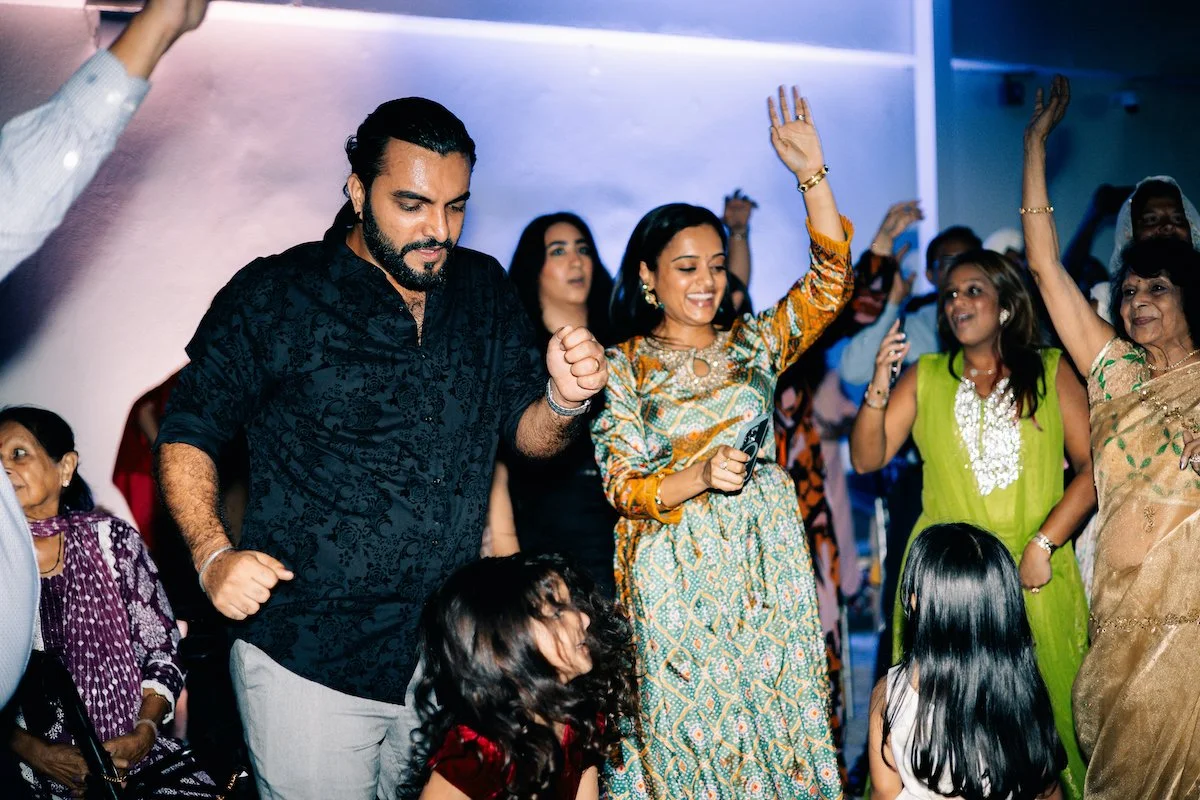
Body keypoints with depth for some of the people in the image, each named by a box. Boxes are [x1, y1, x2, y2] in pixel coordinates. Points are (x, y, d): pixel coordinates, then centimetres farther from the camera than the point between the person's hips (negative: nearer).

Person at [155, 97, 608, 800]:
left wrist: (566, 400, -15)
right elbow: (187, 436, -2)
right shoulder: (273, 296, -8)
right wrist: (213, 554, -17)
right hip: (310, 663, -4)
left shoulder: (486, 290, 5)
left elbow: (531, 436, 8)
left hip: (455, 659, 4)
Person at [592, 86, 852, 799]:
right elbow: (622, 487, -5)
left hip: (767, 571, 3)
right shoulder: (623, 366, 1)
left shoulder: (753, 344, 9)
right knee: (692, 737, 3)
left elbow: (830, 285, -2)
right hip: (676, 577, -2)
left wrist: (812, 174, -10)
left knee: (776, 725, 6)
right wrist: (703, 477, -24)